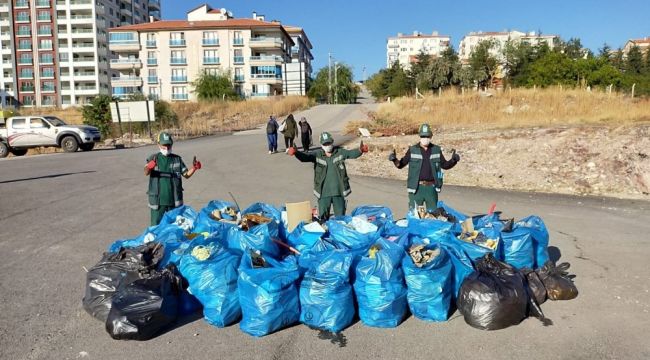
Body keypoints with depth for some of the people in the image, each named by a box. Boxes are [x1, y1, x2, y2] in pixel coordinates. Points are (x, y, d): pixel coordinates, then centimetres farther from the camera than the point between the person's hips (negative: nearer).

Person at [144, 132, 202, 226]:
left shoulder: (177, 159, 6)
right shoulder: (153, 158, -1)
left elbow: (186, 174, 6)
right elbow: (146, 172, -19)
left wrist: (194, 168, -15)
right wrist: (149, 166, -43)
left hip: (175, 200, 2)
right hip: (158, 200, -2)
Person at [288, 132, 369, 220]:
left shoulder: (340, 152, 1)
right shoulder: (317, 154, -4)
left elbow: (352, 153, -6)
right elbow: (304, 157, -16)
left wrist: (360, 150, -29)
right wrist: (296, 153, -37)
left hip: (338, 192, 1)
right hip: (323, 193, -1)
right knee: (323, 218, 10)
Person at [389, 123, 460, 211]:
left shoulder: (436, 150, 7)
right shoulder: (412, 150, 0)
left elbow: (445, 165, 14)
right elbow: (401, 164, 2)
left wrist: (453, 160, -6)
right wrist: (394, 159, -18)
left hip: (431, 187, 2)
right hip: (416, 188, -2)